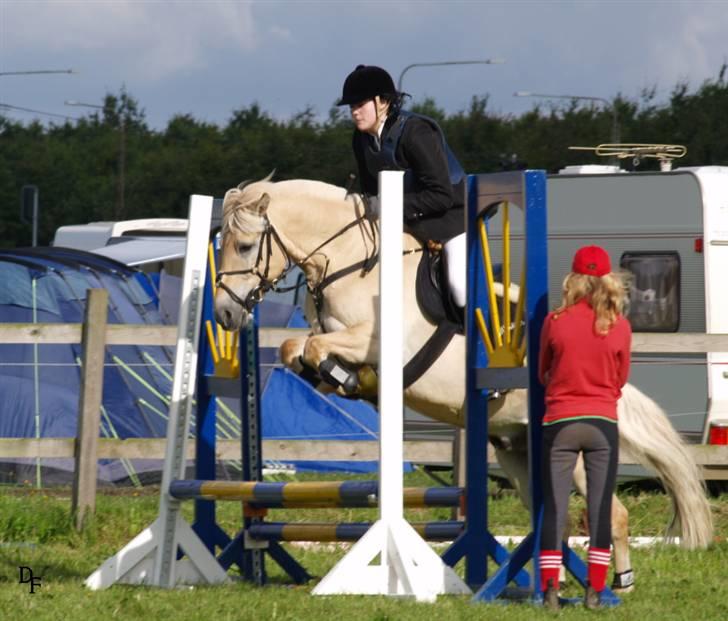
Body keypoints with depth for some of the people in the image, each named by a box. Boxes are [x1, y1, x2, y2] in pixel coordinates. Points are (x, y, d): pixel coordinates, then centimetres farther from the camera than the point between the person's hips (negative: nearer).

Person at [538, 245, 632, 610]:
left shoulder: (555, 322, -6)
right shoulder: (620, 327, -4)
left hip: (560, 423, -1)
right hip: (603, 424, 1)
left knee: (554, 508, 3)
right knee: (600, 508, 5)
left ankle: (550, 590, -6)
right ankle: (595, 591, 3)